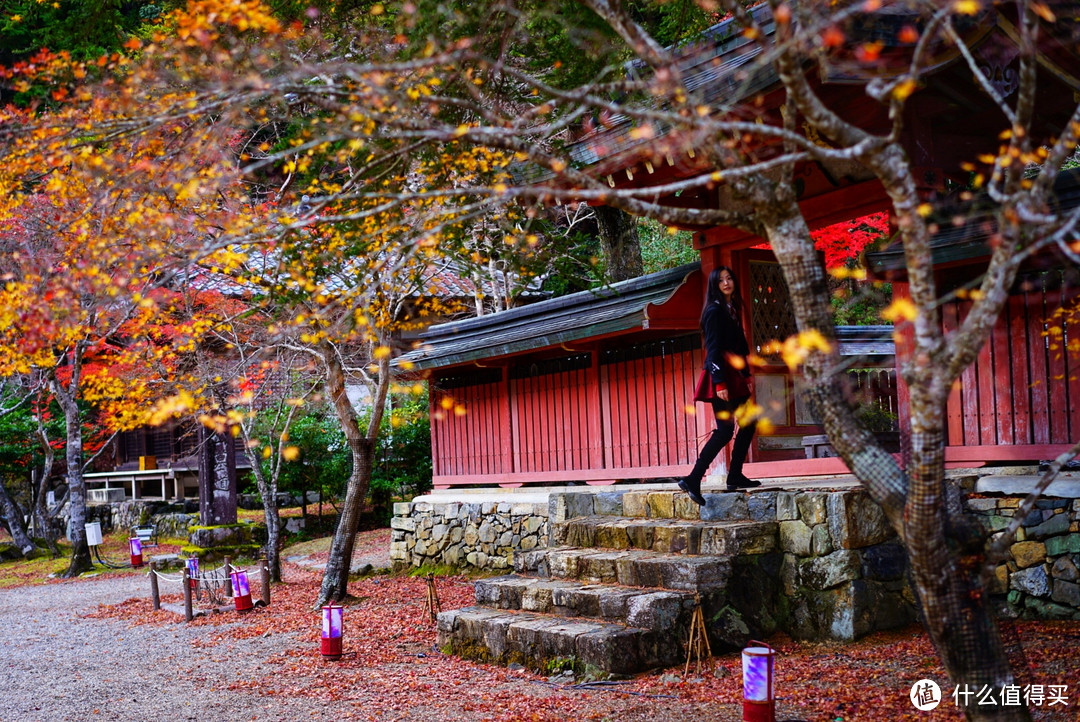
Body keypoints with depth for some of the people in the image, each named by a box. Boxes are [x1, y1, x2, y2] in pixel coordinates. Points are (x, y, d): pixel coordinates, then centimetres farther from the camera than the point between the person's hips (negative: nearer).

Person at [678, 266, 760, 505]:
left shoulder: (733, 309, 17)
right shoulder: (714, 311, -10)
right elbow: (713, 349, -16)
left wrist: (747, 375, 21)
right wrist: (719, 383, -22)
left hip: (735, 375, 10)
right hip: (721, 375, -10)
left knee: (748, 423, 12)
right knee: (725, 430, -14)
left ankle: (735, 476, 17)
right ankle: (693, 480, -14)